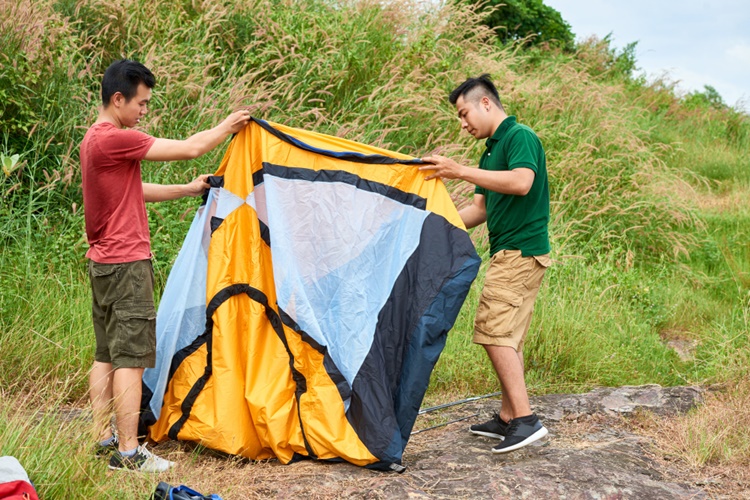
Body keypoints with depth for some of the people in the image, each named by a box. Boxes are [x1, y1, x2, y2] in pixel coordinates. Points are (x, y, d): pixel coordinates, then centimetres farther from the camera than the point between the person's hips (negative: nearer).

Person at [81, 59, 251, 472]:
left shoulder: (93, 140, 14)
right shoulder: (114, 139, -19)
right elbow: (190, 148, -16)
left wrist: (188, 190, 21)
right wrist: (227, 126, -1)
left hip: (102, 263, 11)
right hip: (127, 264, -11)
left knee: (106, 356, 13)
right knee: (130, 358, -7)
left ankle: (101, 439, 19)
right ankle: (128, 453, -5)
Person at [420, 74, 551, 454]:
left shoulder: (520, 137, -10)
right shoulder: (492, 149, 19)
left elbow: (521, 182, -28)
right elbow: (481, 208, 23)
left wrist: (461, 172, -26)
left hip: (520, 252, -10)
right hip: (509, 254, 10)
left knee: (494, 330, -15)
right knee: (508, 337, 11)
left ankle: (525, 419, -16)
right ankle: (508, 418, 16)